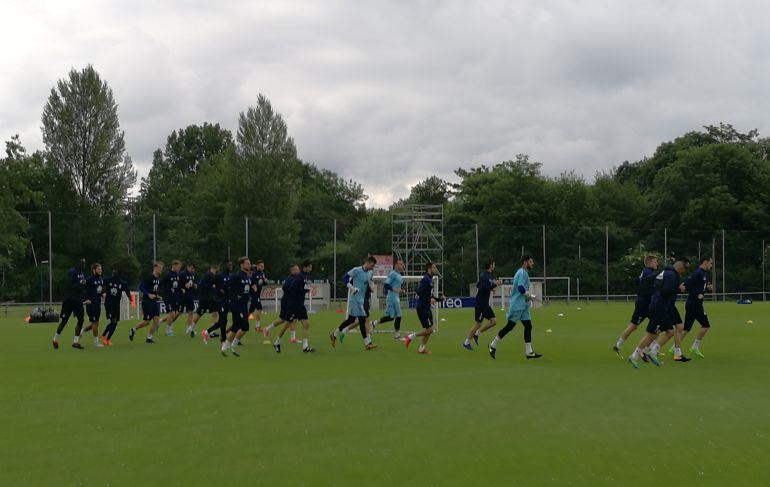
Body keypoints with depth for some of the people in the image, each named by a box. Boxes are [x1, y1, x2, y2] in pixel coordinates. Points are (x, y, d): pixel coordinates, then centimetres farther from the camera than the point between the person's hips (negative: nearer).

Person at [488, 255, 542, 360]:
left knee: (528, 326, 2)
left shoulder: (524, 273, 17)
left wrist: (529, 296, 15)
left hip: (523, 306, 10)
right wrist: (531, 296, -13)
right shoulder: (522, 273, -14)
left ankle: (529, 352, 0)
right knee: (509, 326, -3)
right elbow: (521, 288, -26)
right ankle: (493, 345, 10)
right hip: (517, 306, -10)